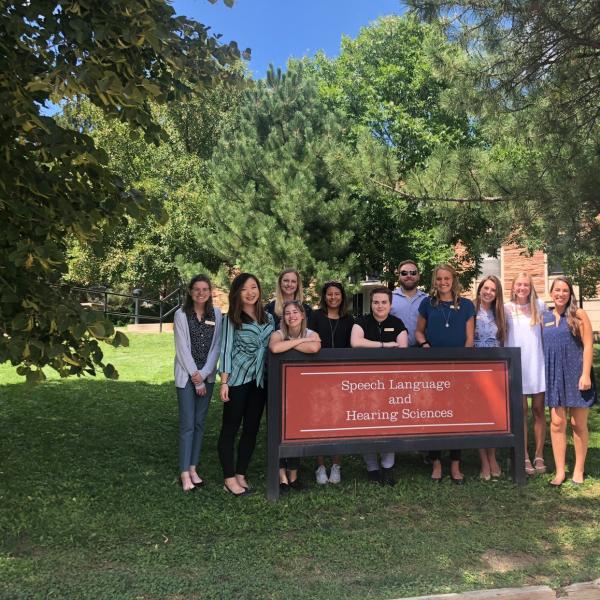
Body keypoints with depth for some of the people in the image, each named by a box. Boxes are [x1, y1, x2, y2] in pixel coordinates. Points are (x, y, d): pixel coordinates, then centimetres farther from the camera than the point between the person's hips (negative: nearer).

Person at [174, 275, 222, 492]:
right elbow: (182, 348, -8)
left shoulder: (216, 314, 3)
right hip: (186, 375, -3)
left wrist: (203, 374, -8)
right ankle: (185, 473, -2)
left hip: (207, 375, 3)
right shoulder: (181, 314, -5)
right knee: (187, 424, -5)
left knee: (200, 423, 8)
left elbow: (216, 346, 1)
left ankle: (193, 468, 16)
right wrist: (195, 377, -10)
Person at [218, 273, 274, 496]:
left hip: (260, 380, 5)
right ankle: (229, 479, 8)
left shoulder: (268, 317, 10)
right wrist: (224, 382, -12)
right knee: (230, 428, 1)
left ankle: (241, 475, 20)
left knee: (252, 429, 9)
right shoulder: (232, 318, -2)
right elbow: (226, 349, -6)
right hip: (237, 378, -5)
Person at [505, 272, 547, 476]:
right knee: (521, 411, 3)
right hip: (517, 365, -1)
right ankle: (525, 457, 10)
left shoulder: (539, 306, 5)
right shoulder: (506, 309, 2)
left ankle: (539, 456, 15)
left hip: (538, 363, 1)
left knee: (538, 410, 5)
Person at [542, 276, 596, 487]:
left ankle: (579, 469, 19)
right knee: (557, 423, 1)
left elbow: (588, 345, -6)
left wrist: (586, 374, -13)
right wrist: (544, 373, 6)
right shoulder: (545, 318, 8)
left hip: (576, 374, -2)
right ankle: (559, 471, 8)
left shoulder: (578, 315, -2)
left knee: (578, 424, 6)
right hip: (554, 376, 3)